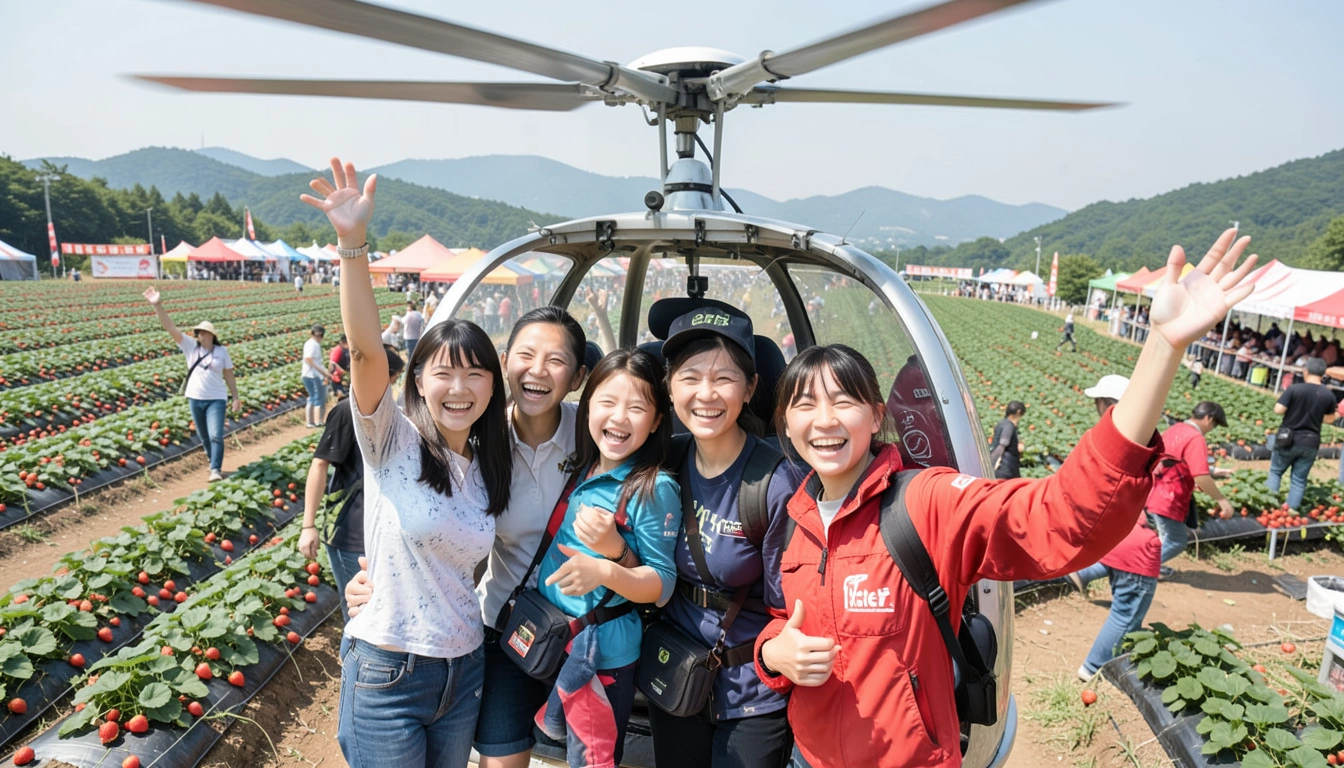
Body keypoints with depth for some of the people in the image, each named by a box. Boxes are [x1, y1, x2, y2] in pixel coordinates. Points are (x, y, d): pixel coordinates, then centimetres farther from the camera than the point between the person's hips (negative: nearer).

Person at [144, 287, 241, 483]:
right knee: (203, 436, 14)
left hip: (216, 399, -3)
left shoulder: (221, 351, -5)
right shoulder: (190, 346, -3)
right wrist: (158, 306, -25)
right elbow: (170, 327, -12)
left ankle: (216, 470, -9)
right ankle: (215, 462, 34)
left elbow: (229, 375, 2)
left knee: (216, 435, -14)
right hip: (195, 398, 3)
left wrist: (236, 397, 0)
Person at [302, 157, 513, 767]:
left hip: (464, 671, 5)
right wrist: (353, 242, -40)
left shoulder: (488, 466, 4)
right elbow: (367, 351, -29)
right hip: (388, 672, -5)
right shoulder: (393, 441, -12)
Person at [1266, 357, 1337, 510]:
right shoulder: (1329, 395, -4)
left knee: (1275, 472, 15)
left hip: (1288, 440, -2)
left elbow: (1278, 410, -18)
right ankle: (1291, 510, 13)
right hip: (1310, 444, 2)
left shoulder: (1294, 389, -15)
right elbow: (1329, 418, 9)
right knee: (1299, 480, 12)